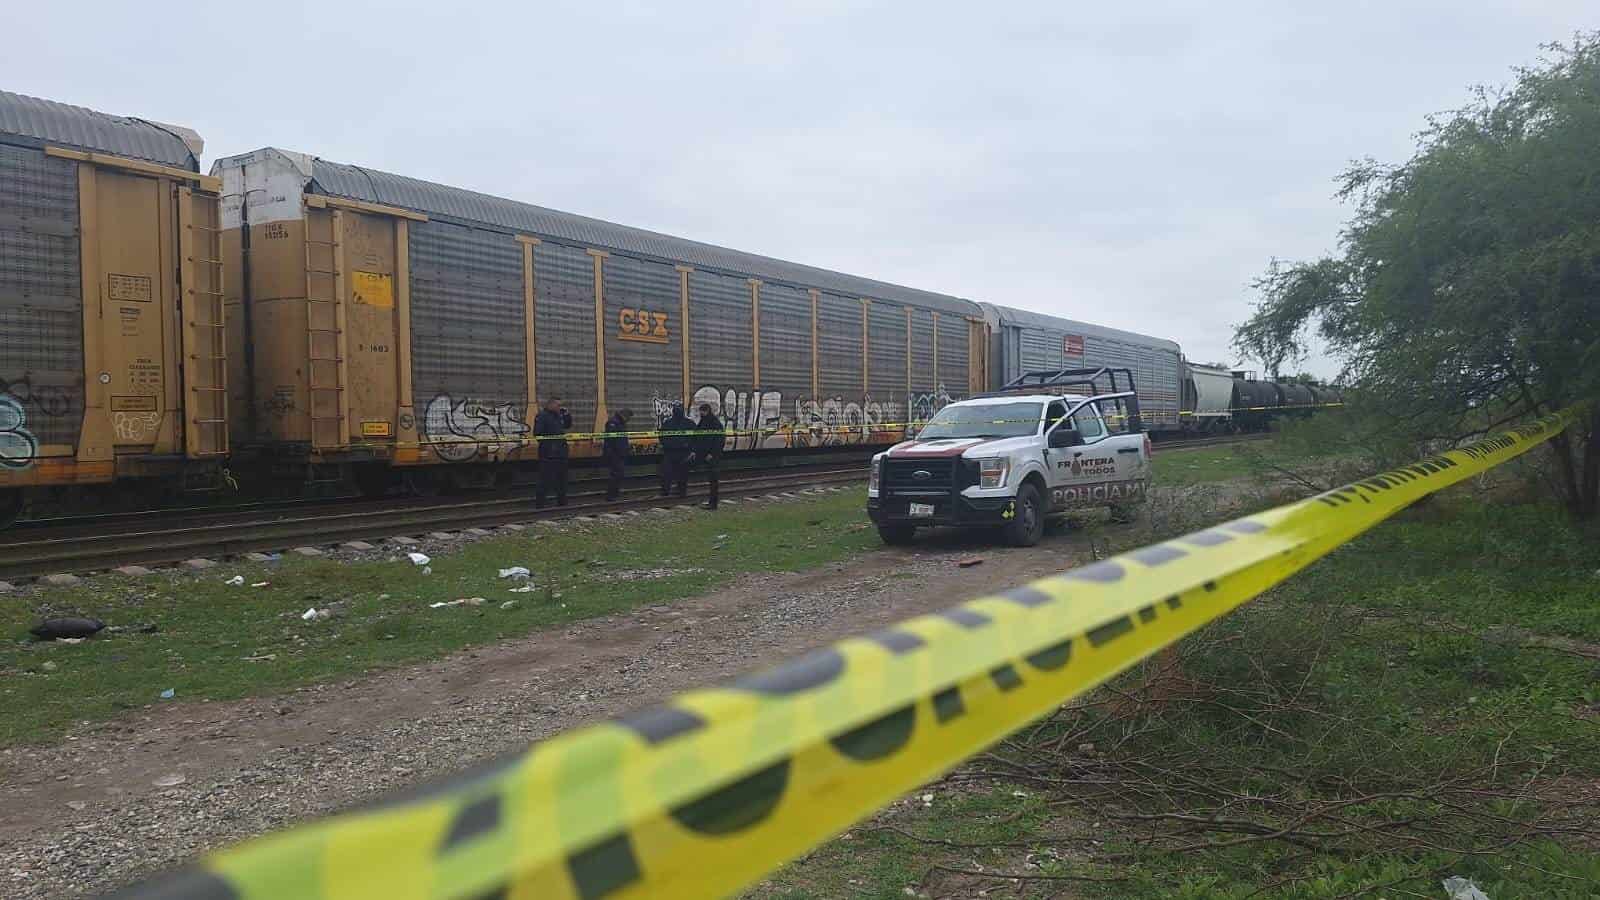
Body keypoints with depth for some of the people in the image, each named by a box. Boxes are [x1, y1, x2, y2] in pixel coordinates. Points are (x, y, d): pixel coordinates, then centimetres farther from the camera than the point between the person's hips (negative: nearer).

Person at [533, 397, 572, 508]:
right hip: (548, 453, -9)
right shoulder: (542, 416, -10)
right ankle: (539, 503, -2)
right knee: (546, 479, -8)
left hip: (561, 452, 9)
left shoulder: (559, 416, 15)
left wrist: (567, 414, 11)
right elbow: (537, 434, -17)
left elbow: (568, 425, 26)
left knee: (562, 478, 15)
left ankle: (562, 501, 25)